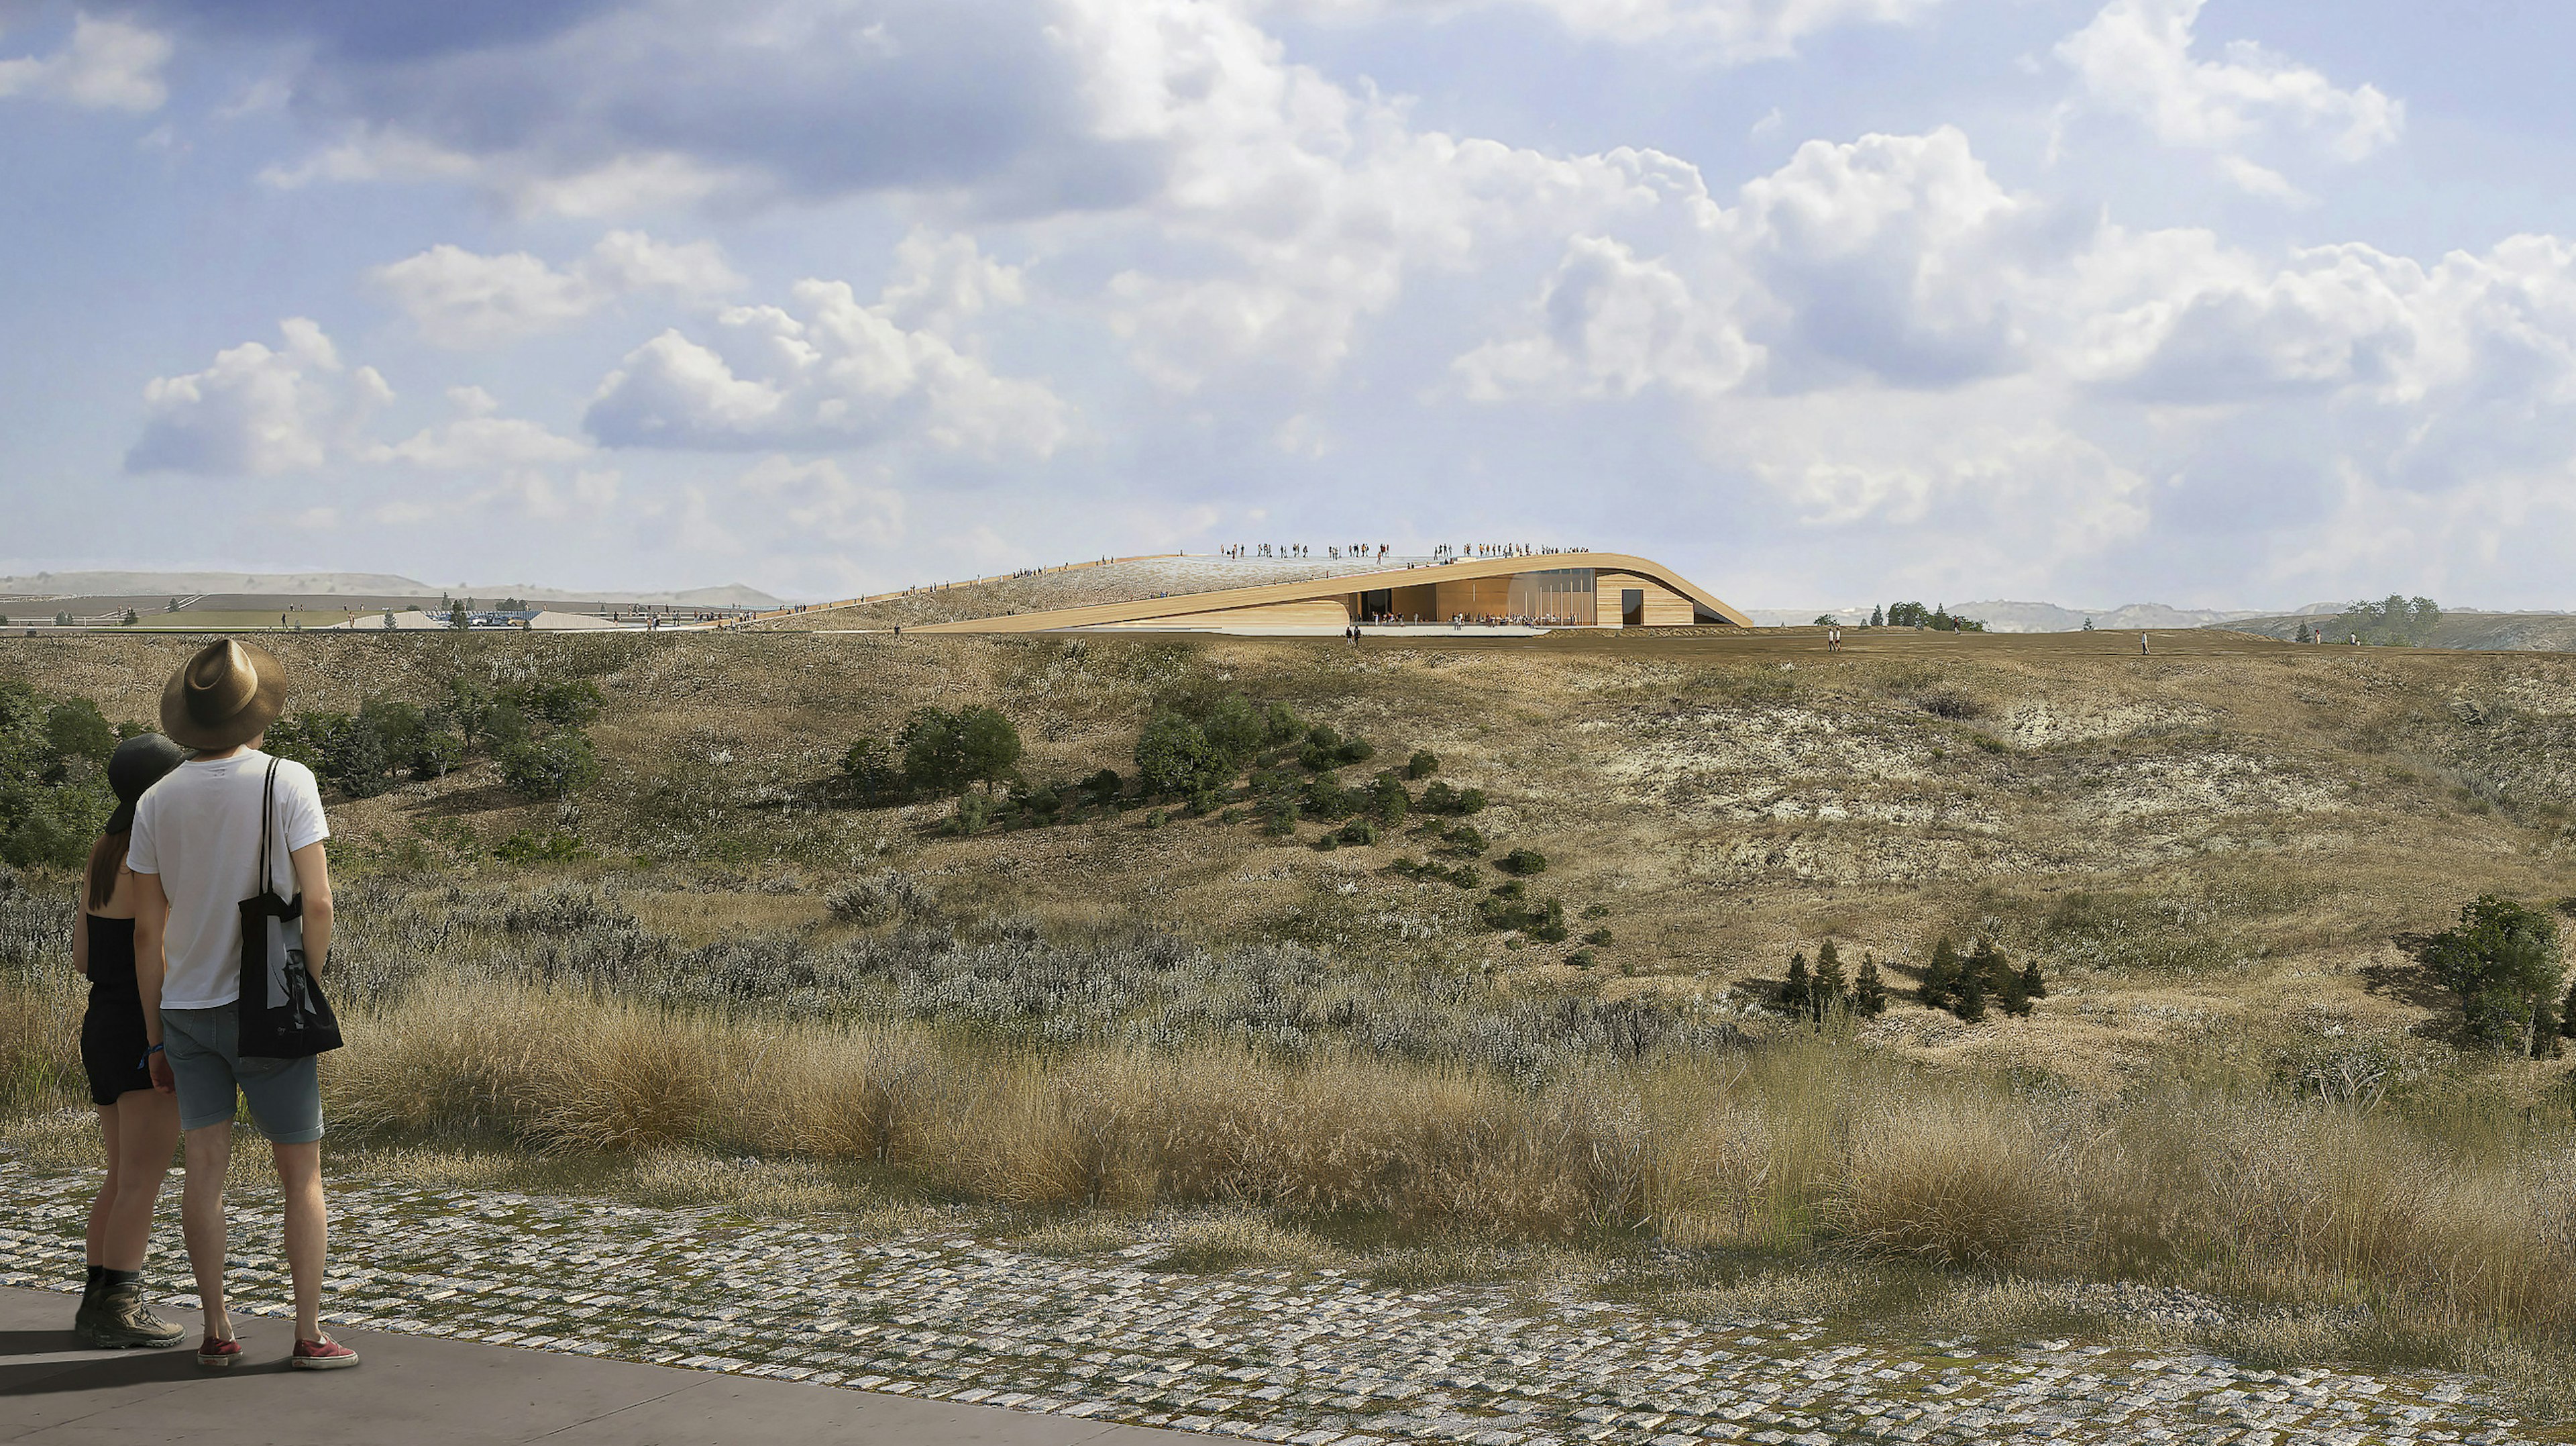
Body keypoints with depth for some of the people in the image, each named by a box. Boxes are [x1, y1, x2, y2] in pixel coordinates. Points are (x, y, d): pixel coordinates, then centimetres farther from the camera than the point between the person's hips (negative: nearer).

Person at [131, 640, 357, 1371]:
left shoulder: (157, 802, 2)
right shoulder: (287, 782, -9)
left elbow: (148, 933, 4)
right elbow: (317, 903, -16)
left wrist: (156, 1038, 10)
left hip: (185, 1008, 4)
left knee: (204, 1168, 5)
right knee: (302, 1173, 4)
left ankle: (217, 1331, 6)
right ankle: (310, 1334, 2)